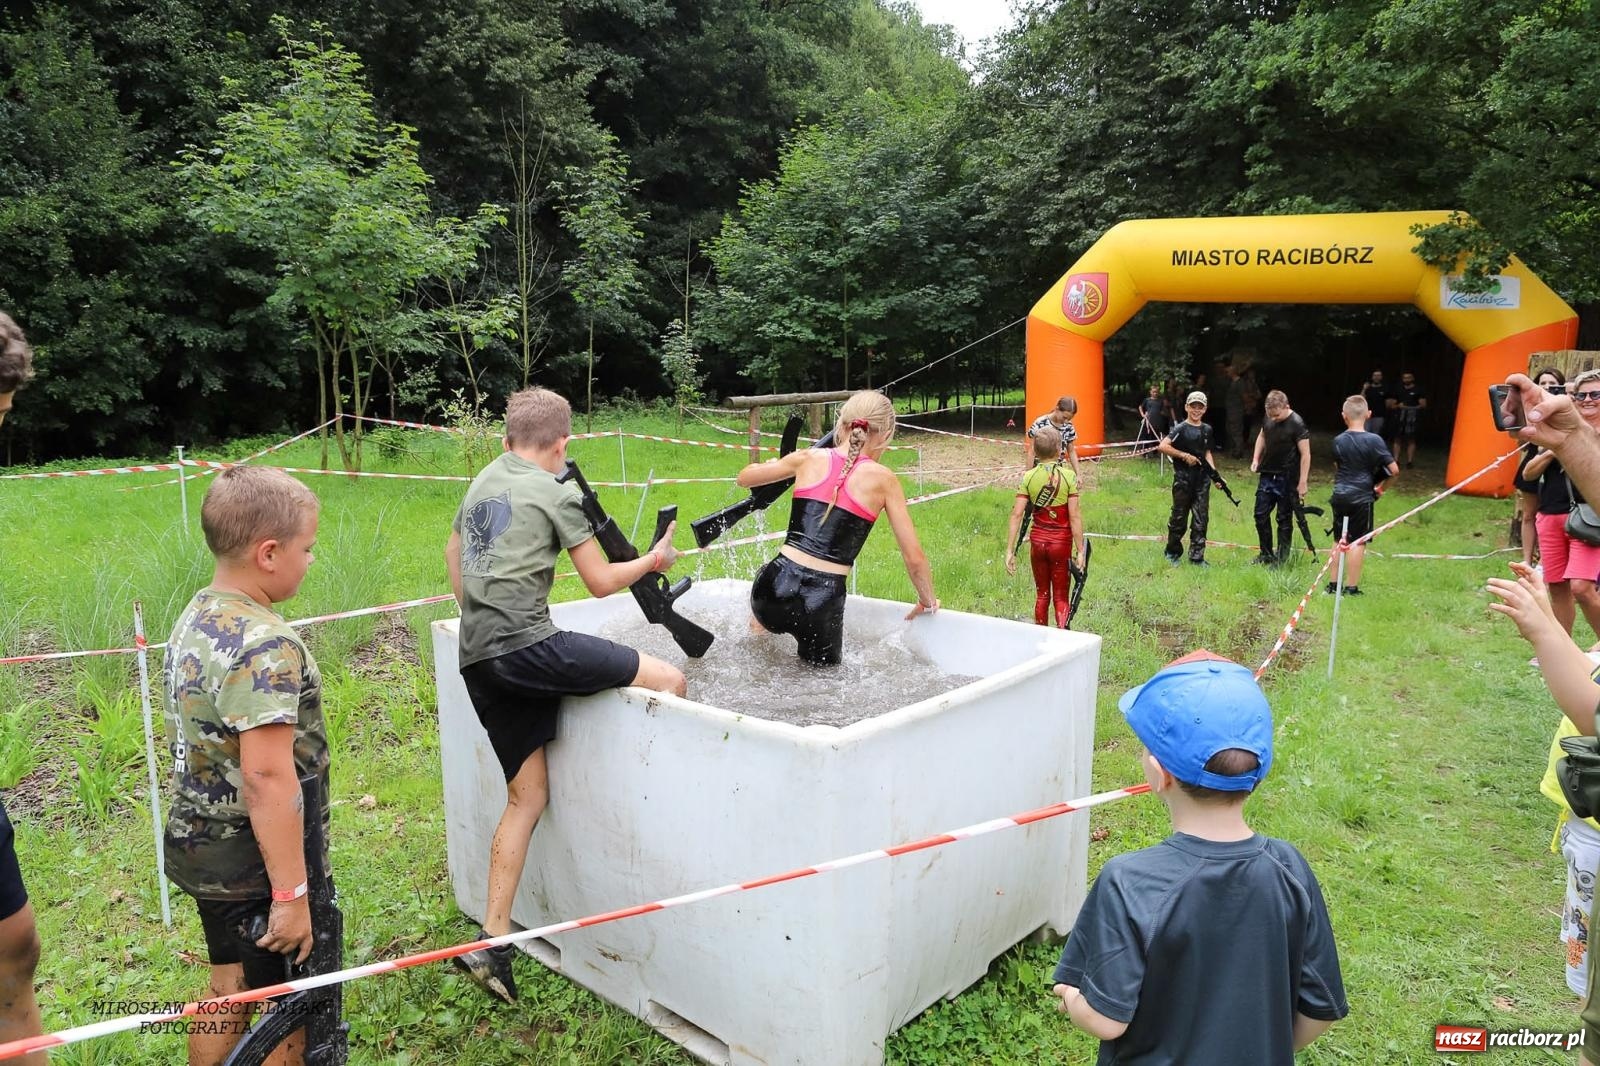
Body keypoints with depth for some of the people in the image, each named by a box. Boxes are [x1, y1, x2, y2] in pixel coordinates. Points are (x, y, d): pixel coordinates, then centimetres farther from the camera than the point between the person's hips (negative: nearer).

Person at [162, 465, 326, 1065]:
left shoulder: (195, 619, 3)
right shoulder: (265, 646, -26)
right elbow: (268, 777, -29)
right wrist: (291, 895, -23)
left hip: (199, 844, 9)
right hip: (256, 863, -9)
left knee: (229, 997, 24)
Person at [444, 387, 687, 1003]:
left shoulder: (482, 483, 20)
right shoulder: (557, 491, -1)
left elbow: (453, 553, 36)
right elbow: (601, 582, 1)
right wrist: (654, 560, 17)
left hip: (477, 661, 8)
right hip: (527, 646, -8)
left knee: (528, 797, 12)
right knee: (669, 680, -4)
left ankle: (492, 944, 10)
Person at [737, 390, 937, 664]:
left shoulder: (810, 458, 7)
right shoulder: (882, 479, 0)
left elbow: (744, 477, 24)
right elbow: (914, 559, 2)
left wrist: (776, 464, 44)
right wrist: (928, 600, 20)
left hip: (776, 584, 3)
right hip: (822, 601, -3)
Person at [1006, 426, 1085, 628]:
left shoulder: (1029, 477, -4)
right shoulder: (1068, 476, -11)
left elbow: (1016, 514, -9)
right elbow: (1074, 516, -13)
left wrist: (1009, 551, -6)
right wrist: (1080, 550, -7)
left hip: (1038, 541, 2)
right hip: (1062, 542, -2)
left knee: (1041, 594, 18)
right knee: (1061, 597, 7)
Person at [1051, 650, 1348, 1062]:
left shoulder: (1129, 884, -28)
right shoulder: (1290, 872, -16)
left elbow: (1106, 1019, -24)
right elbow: (1320, 1010, -6)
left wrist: (1070, 998, -3)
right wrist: (1264, 1049, 11)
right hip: (1261, 1058, 4)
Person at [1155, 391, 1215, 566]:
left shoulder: (1207, 430, 12)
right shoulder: (1180, 429, -7)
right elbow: (1162, 446, -18)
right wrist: (1185, 456, -17)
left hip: (1202, 479, 5)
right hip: (1183, 479, -5)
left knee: (1201, 519, 4)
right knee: (1179, 517, 5)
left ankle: (1197, 557, 11)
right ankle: (1173, 553, 21)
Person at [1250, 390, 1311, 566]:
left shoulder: (1296, 424, -17)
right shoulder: (1268, 418, 1)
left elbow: (1305, 454, -16)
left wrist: (1302, 482, -18)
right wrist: (1256, 459, 6)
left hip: (1287, 479, -6)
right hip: (1267, 474, 6)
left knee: (1284, 519, 3)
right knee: (1261, 515, 10)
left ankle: (1281, 558, 12)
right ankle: (1266, 555, 24)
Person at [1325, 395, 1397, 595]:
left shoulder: (1338, 441, 1)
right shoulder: (1374, 440, -11)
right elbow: (1394, 470, -9)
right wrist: (1380, 484, 7)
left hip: (1340, 495, 4)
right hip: (1362, 497, -4)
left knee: (1340, 540, 14)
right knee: (1358, 542, 3)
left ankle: (1334, 584, 19)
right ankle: (1352, 587, 6)